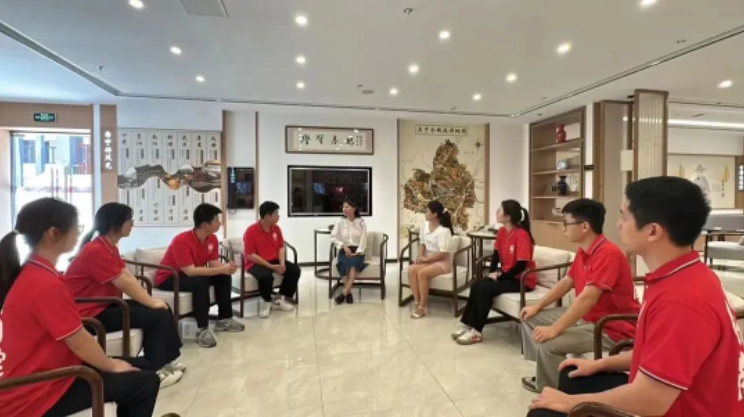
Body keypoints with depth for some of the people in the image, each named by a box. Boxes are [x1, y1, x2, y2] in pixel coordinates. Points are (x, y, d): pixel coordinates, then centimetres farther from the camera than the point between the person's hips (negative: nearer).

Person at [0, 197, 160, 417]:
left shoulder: (29, 274, 3)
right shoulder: (46, 284, -28)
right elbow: (79, 342, -20)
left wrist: (109, 363, 6)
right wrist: (111, 366, -3)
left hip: (34, 375, 9)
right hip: (34, 396, -9)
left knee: (137, 365, 13)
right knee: (145, 382, -8)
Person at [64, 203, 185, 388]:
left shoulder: (110, 246, 8)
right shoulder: (96, 250, -24)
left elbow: (129, 277, 3)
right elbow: (124, 284, -22)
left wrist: (152, 300, -6)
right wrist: (152, 303, -13)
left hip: (105, 305, 10)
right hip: (90, 314, -10)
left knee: (163, 309, 5)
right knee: (157, 315, -15)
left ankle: (165, 360, 14)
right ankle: (153, 371, -1)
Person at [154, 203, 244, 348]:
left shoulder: (212, 238, -7)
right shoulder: (181, 241, -30)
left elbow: (214, 264, -7)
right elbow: (190, 271, -35)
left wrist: (226, 267, -30)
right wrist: (221, 269, -37)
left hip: (192, 274, 8)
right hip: (168, 278, -8)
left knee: (224, 277, -9)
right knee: (200, 283, -34)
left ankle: (224, 320, 2)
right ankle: (202, 329, -25)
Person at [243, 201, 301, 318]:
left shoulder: (276, 228, 2)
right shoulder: (251, 231, -17)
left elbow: (281, 247, 8)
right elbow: (251, 256, -20)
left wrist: (282, 263, -12)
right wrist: (271, 266, -24)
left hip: (274, 261, 6)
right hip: (256, 263, -6)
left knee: (295, 269, -13)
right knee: (266, 276, -38)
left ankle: (281, 299, 3)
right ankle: (267, 302, -6)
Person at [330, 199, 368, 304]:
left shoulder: (361, 222, 3)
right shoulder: (340, 221, 5)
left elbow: (363, 240, -1)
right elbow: (333, 237, 1)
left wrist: (357, 252, -15)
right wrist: (344, 246, -12)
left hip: (357, 250, -1)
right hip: (344, 250, 1)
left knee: (354, 263, -34)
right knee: (348, 264, -33)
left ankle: (344, 293, -36)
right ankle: (348, 293, -24)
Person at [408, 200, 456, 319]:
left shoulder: (444, 230, -19)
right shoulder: (425, 225, 5)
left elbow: (442, 253, -21)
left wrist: (426, 259, -18)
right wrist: (420, 257, -6)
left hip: (442, 262, -7)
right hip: (428, 260, 7)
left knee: (422, 273, -31)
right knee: (411, 269, -22)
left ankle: (422, 307, -18)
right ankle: (417, 303, -16)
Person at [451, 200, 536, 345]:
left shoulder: (522, 235, -22)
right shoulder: (502, 231, 3)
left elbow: (521, 265, -24)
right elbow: (496, 253, 9)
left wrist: (500, 277, -17)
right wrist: (492, 272, -7)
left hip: (522, 280, -7)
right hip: (507, 275, 7)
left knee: (485, 288, -23)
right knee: (477, 285, -13)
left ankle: (476, 331, -13)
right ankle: (468, 324, -5)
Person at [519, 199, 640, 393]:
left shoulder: (608, 253, -27)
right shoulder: (583, 251, 4)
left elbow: (588, 298, -33)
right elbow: (566, 282, 12)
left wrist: (555, 329, -32)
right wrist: (537, 306, 8)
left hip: (612, 329, -10)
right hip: (585, 317, 10)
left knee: (548, 344, -26)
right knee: (531, 319, 8)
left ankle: (550, 392, 1)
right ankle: (545, 375, 16)